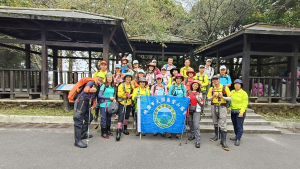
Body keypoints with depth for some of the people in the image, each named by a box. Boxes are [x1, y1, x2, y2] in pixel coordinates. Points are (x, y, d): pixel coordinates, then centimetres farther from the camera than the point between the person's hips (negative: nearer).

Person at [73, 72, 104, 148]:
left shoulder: (97, 87, 16)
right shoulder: (91, 83, -10)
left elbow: (94, 97, 19)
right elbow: (86, 89, -32)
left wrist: (93, 106, 11)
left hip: (87, 103, 10)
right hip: (81, 101, -10)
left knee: (89, 118, 19)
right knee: (79, 120, -9)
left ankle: (83, 134, 35)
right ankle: (77, 141, -8)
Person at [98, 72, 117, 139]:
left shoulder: (113, 87, 8)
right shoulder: (103, 86, -8)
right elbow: (99, 95, -13)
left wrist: (114, 99, -2)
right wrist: (109, 98, -14)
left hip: (110, 105, 5)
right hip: (103, 105, -5)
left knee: (109, 118, 14)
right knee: (103, 119, 0)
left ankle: (108, 131, 29)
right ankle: (103, 133, 11)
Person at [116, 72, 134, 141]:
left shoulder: (131, 85, 7)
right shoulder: (121, 85, -7)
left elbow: (133, 93, 10)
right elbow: (119, 94, -14)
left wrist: (130, 95, -9)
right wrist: (127, 95, -19)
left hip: (129, 103, 5)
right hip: (122, 103, -5)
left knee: (127, 117, 17)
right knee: (121, 117, -13)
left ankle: (125, 129, 35)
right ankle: (118, 133, -13)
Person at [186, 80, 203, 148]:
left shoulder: (199, 93, 5)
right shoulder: (188, 92, 9)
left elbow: (201, 103, 3)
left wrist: (198, 99, -14)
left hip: (196, 110, -3)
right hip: (189, 109, 3)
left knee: (196, 125, -12)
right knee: (190, 123, 12)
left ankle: (198, 141, -7)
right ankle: (193, 135, 35)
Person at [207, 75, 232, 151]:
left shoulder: (225, 88, -3)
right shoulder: (211, 89, 6)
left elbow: (230, 98, -2)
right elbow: (208, 98, 9)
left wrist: (222, 97, -18)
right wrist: (213, 96, -11)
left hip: (222, 107, -4)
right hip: (214, 107, 4)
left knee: (223, 125, -7)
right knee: (215, 123, 17)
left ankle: (223, 142, -3)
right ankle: (216, 136, 36)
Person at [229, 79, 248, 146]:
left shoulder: (243, 93, -6)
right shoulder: (232, 92, 10)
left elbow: (245, 103, -10)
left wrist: (241, 112, -17)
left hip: (240, 111, -6)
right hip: (233, 111, 6)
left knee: (239, 126, -5)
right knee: (235, 125, 15)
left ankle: (238, 139, 1)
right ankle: (237, 136, 31)